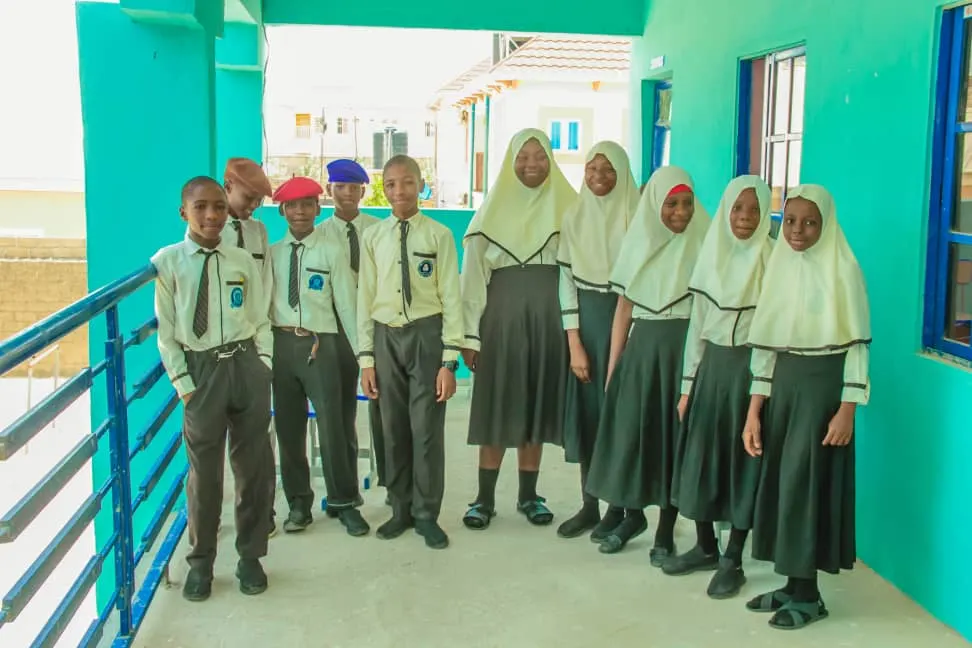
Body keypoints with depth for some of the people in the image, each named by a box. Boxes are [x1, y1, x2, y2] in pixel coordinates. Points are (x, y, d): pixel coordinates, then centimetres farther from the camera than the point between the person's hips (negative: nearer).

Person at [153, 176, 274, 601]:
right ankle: (200, 562, 24)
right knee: (204, 470, 5)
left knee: (255, 465, 8)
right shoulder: (167, 262, -3)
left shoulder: (243, 262, 5)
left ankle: (250, 556, 24)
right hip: (201, 370, -2)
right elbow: (166, 332, -2)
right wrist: (184, 384, -7)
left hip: (247, 365, 3)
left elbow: (259, 321, 9)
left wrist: (264, 368, -2)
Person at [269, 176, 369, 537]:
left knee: (332, 425, -2)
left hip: (320, 344, -3)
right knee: (288, 426, 10)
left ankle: (344, 502, 14)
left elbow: (347, 303, -1)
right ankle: (298, 503, 24)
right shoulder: (271, 254, 7)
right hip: (281, 343, 3)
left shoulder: (331, 253, 0)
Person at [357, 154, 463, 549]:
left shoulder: (439, 235, -4)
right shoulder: (373, 238, 5)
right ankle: (401, 510, 26)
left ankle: (426, 515, 17)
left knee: (426, 428, 2)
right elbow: (365, 300, 6)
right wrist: (366, 358, 3)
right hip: (386, 337, 3)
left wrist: (449, 359, -9)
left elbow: (451, 298, -5)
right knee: (393, 428, 11)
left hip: (426, 334, -3)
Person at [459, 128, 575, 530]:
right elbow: (473, 274, 0)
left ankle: (528, 495, 20)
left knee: (536, 405, 8)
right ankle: (485, 497, 12)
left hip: (549, 316, 1)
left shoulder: (567, 206, 4)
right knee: (496, 407, 3)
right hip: (502, 315, -1)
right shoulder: (493, 210, 3)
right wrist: (469, 334, -5)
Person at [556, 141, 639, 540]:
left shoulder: (634, 216, -6)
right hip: (584, 320, 4)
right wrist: (574, 343, -3)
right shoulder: (574, 216, 4)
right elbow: (566, 280, 2)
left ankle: (618, 507, 14)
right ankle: (588, 505, 18)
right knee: (584, 412, 7)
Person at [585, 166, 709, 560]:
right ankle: (632, 514, 30)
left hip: (685, 348, -3)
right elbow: (624, 309, 9)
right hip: (641, 347, 3)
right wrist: (612, 368, 7)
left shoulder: (702, 243, -3)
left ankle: (666, 530, 17)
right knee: (630, 433, 7)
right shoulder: (638, 242, 7)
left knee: (675, 437, 4)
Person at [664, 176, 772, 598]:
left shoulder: (770, 259, -8)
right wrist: (687, 384, 8)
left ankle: (732, 560, 15)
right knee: (700, 456, 10)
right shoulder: (711, 255, 6)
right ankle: (705, 547, 27)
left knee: (741, 461, 3)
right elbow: (697, 324, 10)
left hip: (749, 368, -5)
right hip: (711, 365, 5)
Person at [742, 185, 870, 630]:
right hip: (783, 384, 6)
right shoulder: (779, 266, 7)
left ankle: (808, 594, 13)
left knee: (807, 483, -1)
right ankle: (792, 583, 23)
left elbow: (857, 345, -9)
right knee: (779, 481, 9)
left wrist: (847, 411, -14)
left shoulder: (842, 269, -9)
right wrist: (754, 410, 4)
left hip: (823, 385, -6)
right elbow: (766, 344, 7)